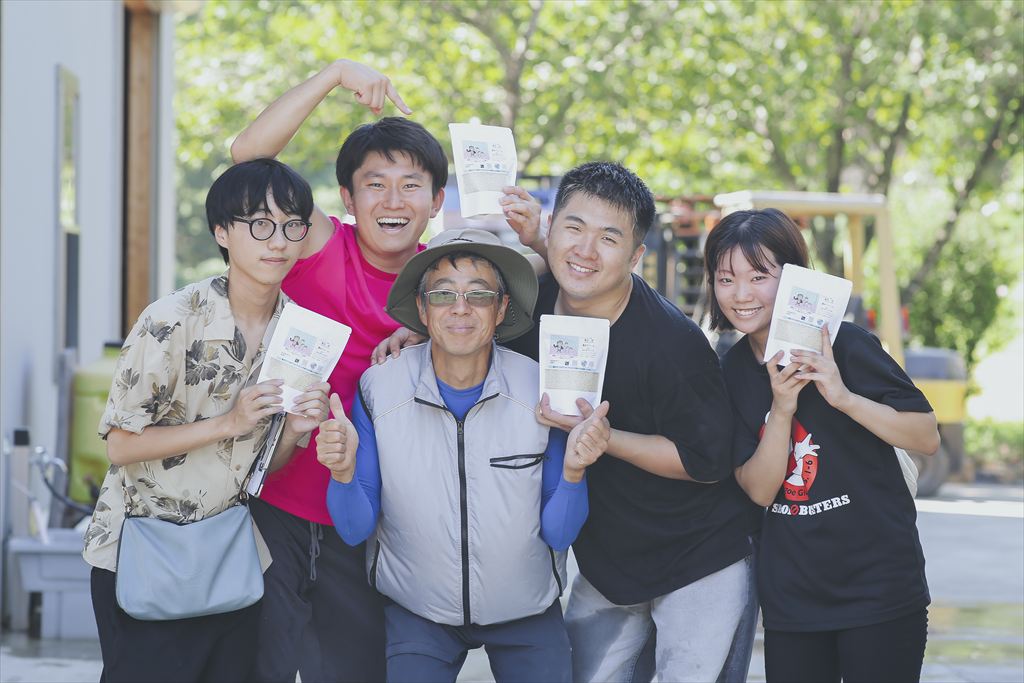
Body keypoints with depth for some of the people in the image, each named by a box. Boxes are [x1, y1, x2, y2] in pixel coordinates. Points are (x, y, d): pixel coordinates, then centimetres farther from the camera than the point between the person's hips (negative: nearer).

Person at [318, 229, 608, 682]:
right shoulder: (378, 389, -13)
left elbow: (558, 534, -10)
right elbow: (355, 530, -9)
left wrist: (572, 471, -28)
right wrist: (344, 472, -28)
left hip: (526, 613, 0)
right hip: (416, 610, 0)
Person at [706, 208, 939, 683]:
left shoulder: (845, 345, -10)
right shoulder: (733, 371, 4)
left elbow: (927, 439, -12)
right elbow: (759, 490, -4)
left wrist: (843, 397, -25)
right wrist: (781, 408, -19)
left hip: (878, 587, -4)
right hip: (790, 597, 4)